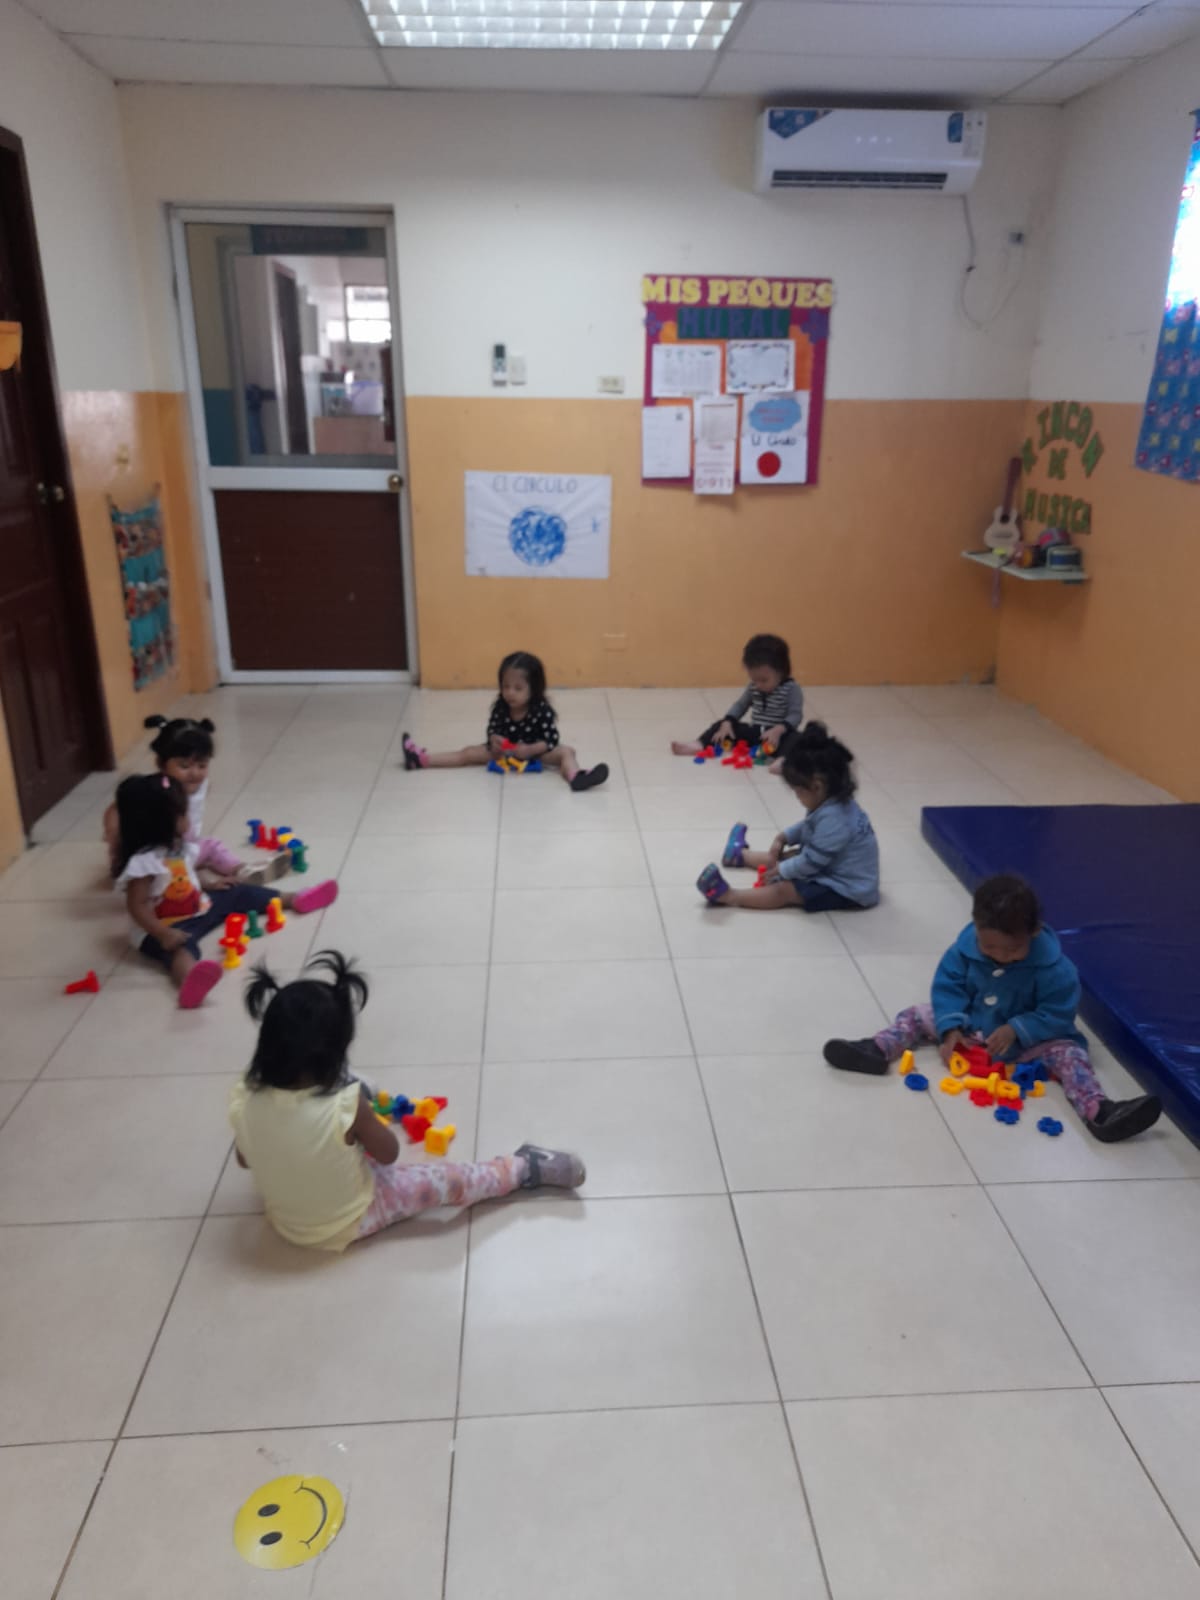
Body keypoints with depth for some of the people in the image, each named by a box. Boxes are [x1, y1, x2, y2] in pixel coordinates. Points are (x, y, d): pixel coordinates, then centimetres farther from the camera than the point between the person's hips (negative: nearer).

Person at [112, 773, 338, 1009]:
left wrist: (208, 885, 11)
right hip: (167, 928, -10)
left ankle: (293, 900, 21)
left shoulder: (180, 844, 2)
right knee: (182, 946, -40)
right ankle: (188, 979, -74)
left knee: (237, 894, 9)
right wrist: (163, 934, -33)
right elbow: (137, 906, -27)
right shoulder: (143, 861, -26)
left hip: (198, 907, 10)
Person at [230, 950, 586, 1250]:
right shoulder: (345, 1107, -34)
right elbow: (389, 1154, -15)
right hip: (351, 1221, -5)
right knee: (448, 1180, 1)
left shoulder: (243, 1101, -23)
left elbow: (244, 1160, -2)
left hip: (284, 1222, 5)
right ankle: (525, 1168, 18)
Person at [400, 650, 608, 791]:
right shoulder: (500, 707, -15)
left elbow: (552, 739, -24)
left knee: (565, 751, -28)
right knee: (470, 753, 0)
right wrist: (494, 740, -27)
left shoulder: (542, 710, -25)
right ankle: (421, 759, 2)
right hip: (505, 750, 4)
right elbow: (491, 730, -4)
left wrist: (530, 750, -37)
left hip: (535, 751, -3)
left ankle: (576, 778, -59)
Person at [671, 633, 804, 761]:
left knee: (794, 739, -38)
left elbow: (795, 715, -20)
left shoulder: (792, 689, -12)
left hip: (778, 734, -6)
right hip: (754, 732, 6)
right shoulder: (753, 687, 5)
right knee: (722, 725, -5)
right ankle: (700, 745, -23)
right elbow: (740, 705, 8)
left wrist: (778, 730, -37)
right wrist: (727, 723, -10)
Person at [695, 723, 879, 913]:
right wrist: (783, 837, 10)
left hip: (847, 890, -10)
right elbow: (808, 826, 20)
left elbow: (812, 861, -27)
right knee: (788, 855, 23)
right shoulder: (833, 803, -1)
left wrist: (781, 870, -13)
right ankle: (741, 854, 43)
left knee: (783, 891, -19)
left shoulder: (832, 818, -33)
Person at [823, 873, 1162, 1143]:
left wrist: (1016, 1030, -31)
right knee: (919, 1016, -6)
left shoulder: (1052, 964, -25)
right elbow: (947, 985, -11)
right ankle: (877, 1051, -28)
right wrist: (951, 1029, -25)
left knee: (1066, 1051, -27)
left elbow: (1059, 1013, -20)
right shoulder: (965, 946, -17)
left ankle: (1098, 1112, -48)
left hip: (1027, 1040, -3)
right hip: (968, 1027, 3)